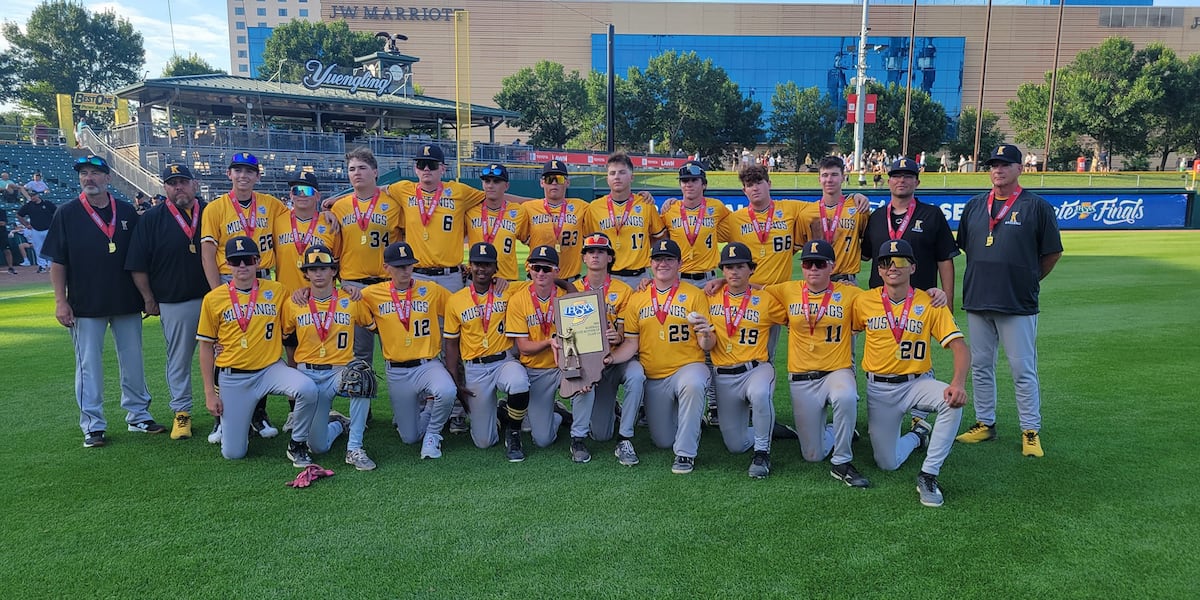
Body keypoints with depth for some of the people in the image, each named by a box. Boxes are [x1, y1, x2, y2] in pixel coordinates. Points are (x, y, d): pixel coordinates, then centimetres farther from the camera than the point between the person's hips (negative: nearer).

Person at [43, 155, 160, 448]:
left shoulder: (127, 212, 6)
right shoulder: (67, 213, 0)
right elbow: (57, 261, -1)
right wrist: (60, 301, -8)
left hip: (127, 302, 2)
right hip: (85, 305, -2)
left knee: (133, 361, 10)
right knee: (89, 365, 4)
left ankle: (138, 415, 22)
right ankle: (93, 426, 13)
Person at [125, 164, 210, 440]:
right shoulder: (151, 219, 2)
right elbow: (137, 266, 2)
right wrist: (149, 300, 0)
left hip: (213, 298, 2)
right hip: (173, 303, -1)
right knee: (178, 359, 6)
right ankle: (181, 413, 18)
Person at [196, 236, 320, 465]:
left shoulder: (277, 291, 1)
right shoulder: (213, 298, 0)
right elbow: (206, 347, 4)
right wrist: (209, 392, 2)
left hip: (271, 369, 0)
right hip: (232, 377, 0)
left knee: (308, 389, -32)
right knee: (232, 453, -1)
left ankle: (297, 444, -7)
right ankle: (228, 424, 36)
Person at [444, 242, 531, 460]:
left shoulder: (507, 292, 0)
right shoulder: (455, 301, 1)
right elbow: (451, 345, 5)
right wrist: (456, 383, -1)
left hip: (504, 361, -1)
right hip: (473, 369, 1)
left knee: (519, 385, -38)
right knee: (484, 441, 1)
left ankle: (513, 434, -5)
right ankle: (497, 412, 39)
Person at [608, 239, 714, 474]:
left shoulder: (695, 295, -2)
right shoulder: (637, 299, 7)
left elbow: (706, 345, -5)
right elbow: (631, 343, 4)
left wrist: (705, 335, -29)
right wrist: (611, 357, -15)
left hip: (689, 366, -3)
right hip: (653, 378, 3)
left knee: (693, 385, -40)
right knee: (662, 441, 7)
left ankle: (686, 453, -23)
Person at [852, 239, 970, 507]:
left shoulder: (930, 304, -7)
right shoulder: (863, 301, -3)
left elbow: (960, 346, -15)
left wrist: (958, 383, -32)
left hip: (917, 382, -1)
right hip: (879, 388, 1)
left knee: (952, 401, -35)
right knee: (887, 463, 0)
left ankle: (928, 475, -20)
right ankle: (917, 435, 35)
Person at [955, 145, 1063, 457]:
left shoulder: (1037, 206, -3)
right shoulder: (975, 206, 10)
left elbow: (1052, 252, 2)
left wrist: (1030, 280, 6)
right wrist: (983, 279, 13)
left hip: (1018, 304, -5)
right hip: (977, 302, 5)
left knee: (1023, 370, 1)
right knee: (980, 366, 12)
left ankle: (1031, 431, 12)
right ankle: (984, 423, 24)